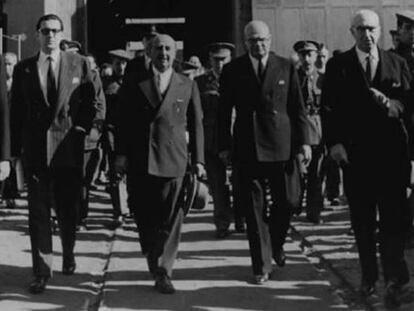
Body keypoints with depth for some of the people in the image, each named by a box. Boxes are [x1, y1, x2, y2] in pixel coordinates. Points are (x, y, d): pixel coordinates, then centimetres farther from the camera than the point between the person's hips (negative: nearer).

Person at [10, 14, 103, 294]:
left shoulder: (79, 64, 3)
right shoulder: (23, 69, 6)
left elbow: (93, 103, 7)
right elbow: (16, 111, 7)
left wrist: (81, 129, -5)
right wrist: (17, 150, 2)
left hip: (69, 149, 0)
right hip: (35, 150, 1)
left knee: (69, 209, 11)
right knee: (38, 212, 0)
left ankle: (69, 255, 34)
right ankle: (42, 271, 5)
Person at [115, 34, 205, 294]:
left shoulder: (188, 86, 9)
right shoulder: (134, 82, 7)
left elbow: (196, 125, 11)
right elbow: (122, 119, 6)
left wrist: (198, 160, 6)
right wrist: (121, 153, -2)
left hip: (173, 162, 0)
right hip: (139, 162, 1)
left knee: (170, 219, -5)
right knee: (143, 216, 7)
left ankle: (163, 273, 1)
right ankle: (154, 262, 28)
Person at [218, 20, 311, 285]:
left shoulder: (286, 67, 5)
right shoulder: (233, 70, 3)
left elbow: (298, 106, 5)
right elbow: (224, 111, 5)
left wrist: (303, 141, 0)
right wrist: (225, 145, 2)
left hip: (281, 145, 1)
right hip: (247, 148, -1)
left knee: (285, 201, 5)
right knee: (254, 208, 2)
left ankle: (276, 244, 34)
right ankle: (262, 265, 11)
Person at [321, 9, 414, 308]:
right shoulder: (338, 66, 4)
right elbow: (329, 107, 0)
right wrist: (335, 142, -11)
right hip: (355, 153, 0)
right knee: (362, 221, 9)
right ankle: (369, 276, 21)